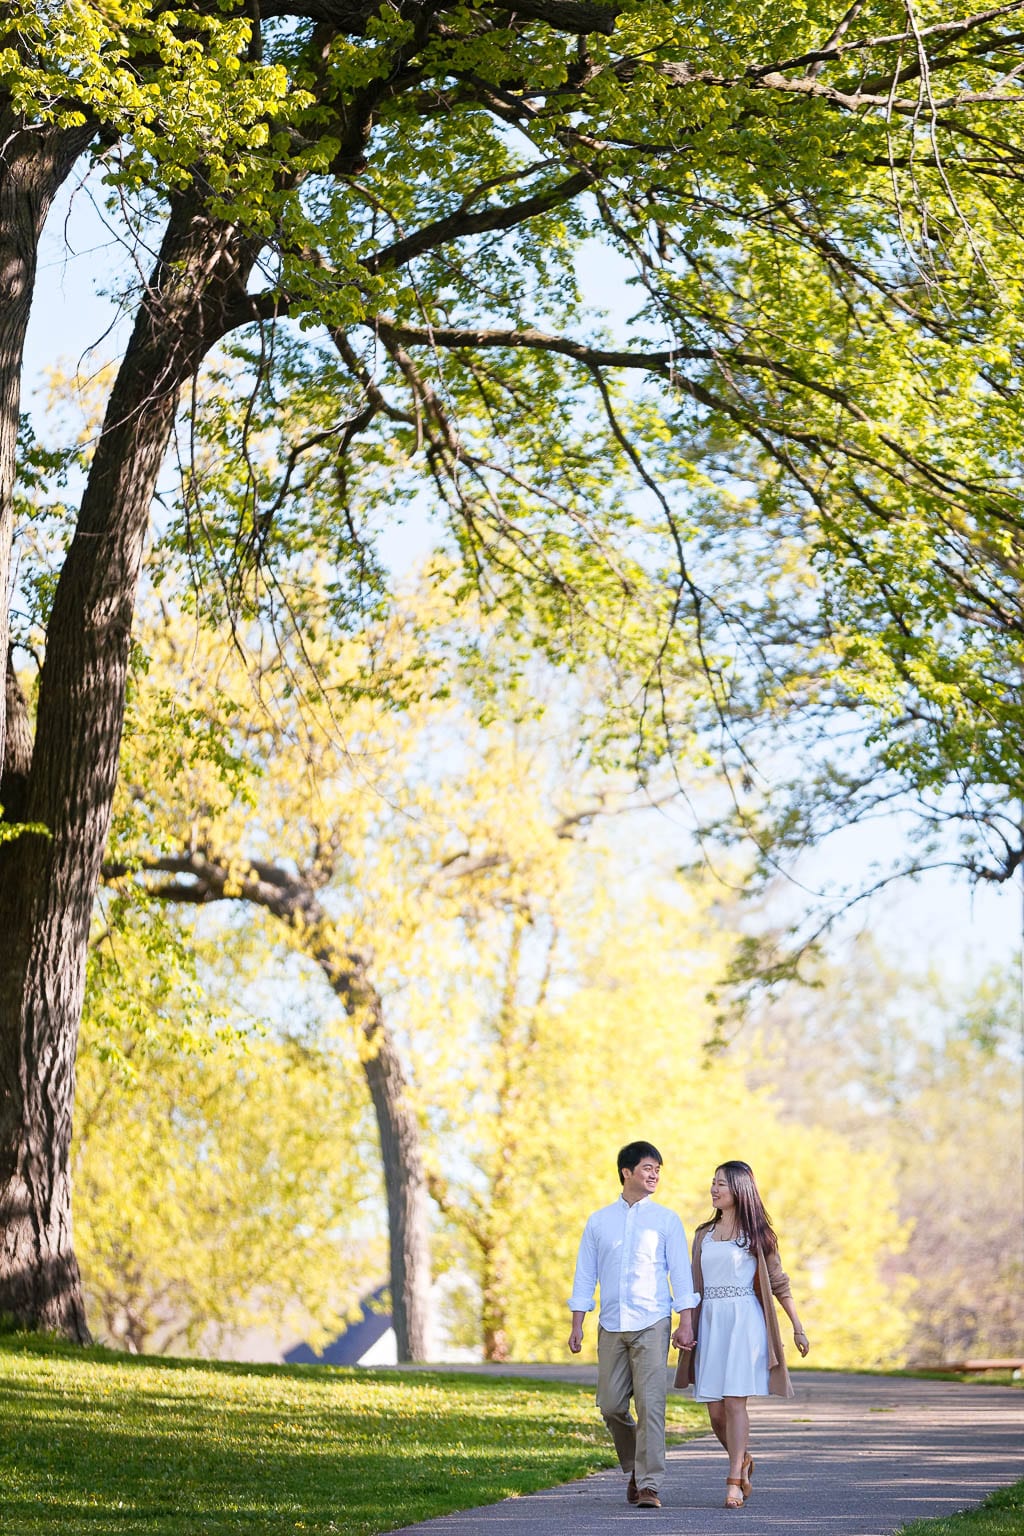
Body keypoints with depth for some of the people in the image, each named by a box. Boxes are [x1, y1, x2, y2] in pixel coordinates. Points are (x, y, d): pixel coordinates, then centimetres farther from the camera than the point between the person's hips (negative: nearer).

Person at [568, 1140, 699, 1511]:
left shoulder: (666, 1220, 5)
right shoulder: (598, 1221, 10)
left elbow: (680, 1273, 2)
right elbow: (585, 1275, 12)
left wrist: (686, 1322, -6)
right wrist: (577, 1326, 6)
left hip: (652, 1325, -3)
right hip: (611, 1327, 3)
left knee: (650, 1404, -11)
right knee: (611, 1406, 4)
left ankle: (649, 1485, -10)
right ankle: (634, 1468, 26)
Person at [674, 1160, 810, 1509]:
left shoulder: (756, 1233, 3)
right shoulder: (703, 1234, 16)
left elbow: (778, 1282, 4)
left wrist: (798, 1328, 2)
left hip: (743, 1320, -4)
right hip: (710, 1323, 4)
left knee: (734, 1401, -13)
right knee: (715, 1409, 2)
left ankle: (734, 1482, -12)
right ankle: (743, 1461, 27)